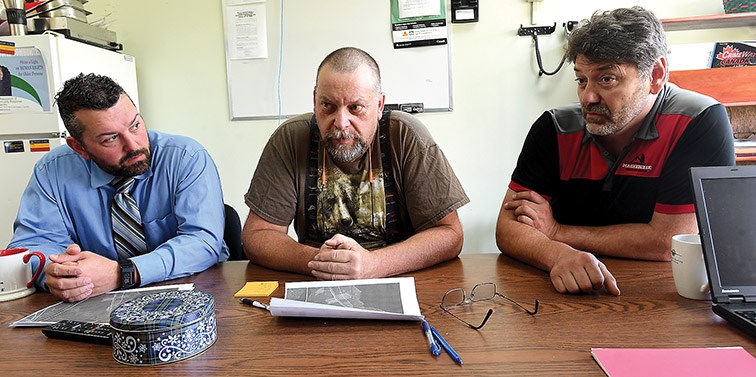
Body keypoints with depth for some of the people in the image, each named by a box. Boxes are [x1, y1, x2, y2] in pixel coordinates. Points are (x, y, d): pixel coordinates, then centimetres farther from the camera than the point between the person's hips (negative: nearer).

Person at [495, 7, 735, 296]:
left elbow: (668, 242, -17)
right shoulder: (554, 128, -7)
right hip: (566, 297, 3)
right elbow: (508, 228, -10)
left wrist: (557, 231, -11)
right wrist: (560, 256, -30)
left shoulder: (701, 123, -13)